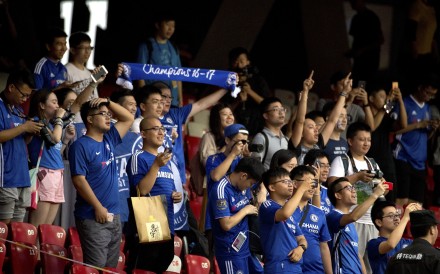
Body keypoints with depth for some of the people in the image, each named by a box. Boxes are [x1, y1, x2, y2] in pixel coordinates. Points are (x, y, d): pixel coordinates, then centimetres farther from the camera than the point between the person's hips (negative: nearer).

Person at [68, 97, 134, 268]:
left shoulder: (109, 140, 13)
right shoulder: (81, 146, -10)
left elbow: (128, 119, 24)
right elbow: (79, 179, -16)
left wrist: (108, 102, 9)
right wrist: (98, 207, -17)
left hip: (114, 215, 8)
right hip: (93, 217, -8)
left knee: (111, 267, 10)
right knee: (96, 268, -11)